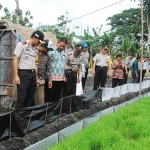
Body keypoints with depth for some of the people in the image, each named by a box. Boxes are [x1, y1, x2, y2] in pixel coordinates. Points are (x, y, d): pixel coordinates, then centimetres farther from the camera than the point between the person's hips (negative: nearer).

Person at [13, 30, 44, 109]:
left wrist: (36, 77, 8)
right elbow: (15, 60, -8)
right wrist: (16, 76, -15)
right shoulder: (22, 44, -4)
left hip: (33, 74, 7)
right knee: (21, 98, -6)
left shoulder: (36, 48, 15)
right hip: (23, 73, -7)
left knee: (30, 98, 9)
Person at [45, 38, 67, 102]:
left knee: (57, 96, 13)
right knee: (49, 97, 0)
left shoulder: (63, 52, 17)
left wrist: (64, 76, 20)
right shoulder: (51, 51, -7)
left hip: (61, 78, 7)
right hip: (52, 78, -7)